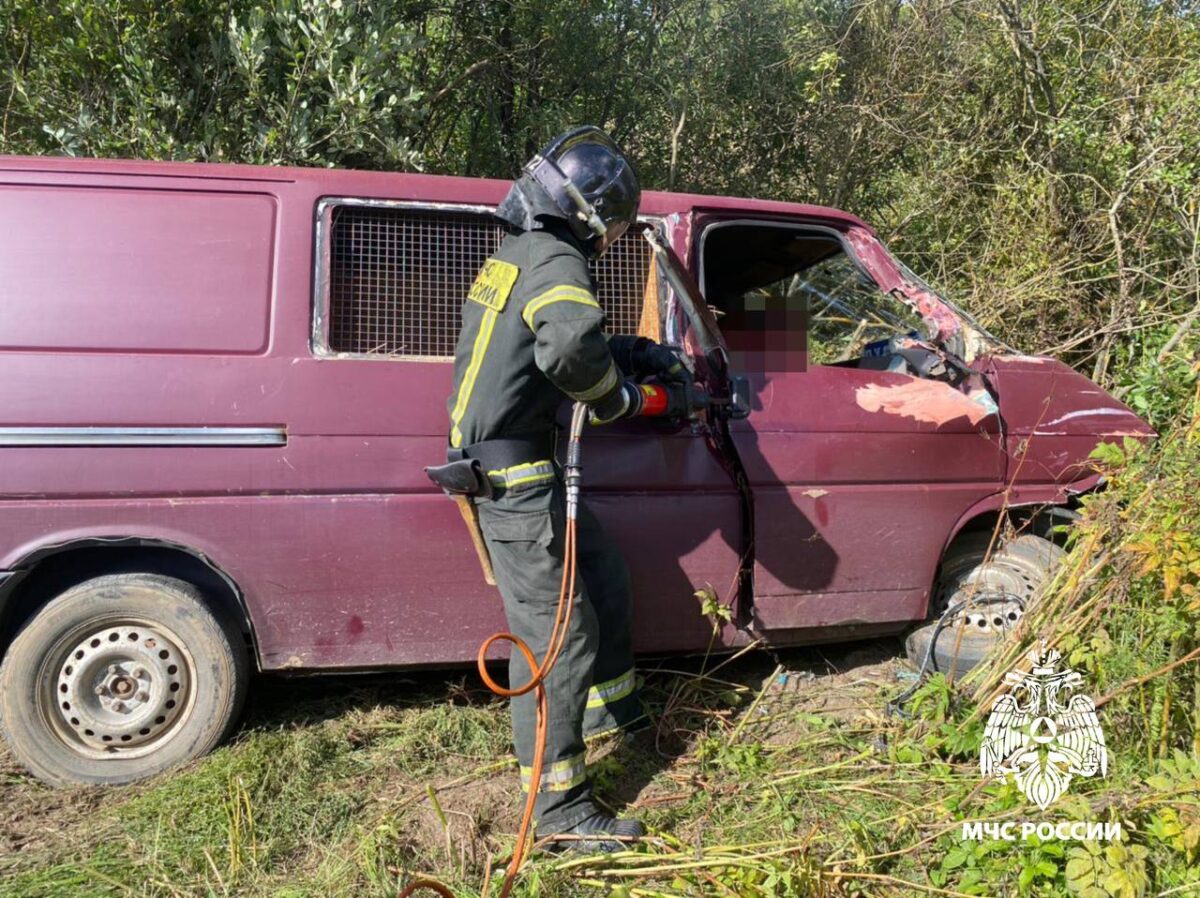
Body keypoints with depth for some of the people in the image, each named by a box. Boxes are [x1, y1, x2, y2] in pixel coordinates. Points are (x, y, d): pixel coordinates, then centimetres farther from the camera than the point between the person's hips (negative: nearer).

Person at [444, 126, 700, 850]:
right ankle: (559, 806, 8)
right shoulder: (556, 264, -17)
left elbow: (585, 341, 28)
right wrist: (619, 398, -19)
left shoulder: (517, 255, 15)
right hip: (514, 477, -10)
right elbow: (571, 347, -39)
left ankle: (610, 705, 43)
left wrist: (646, 355, 16)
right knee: (556, 634, -4)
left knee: (605, 579, 23)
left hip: (523, 469, 10)